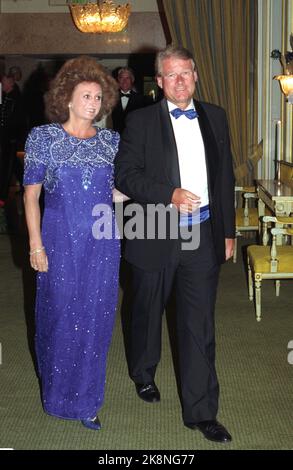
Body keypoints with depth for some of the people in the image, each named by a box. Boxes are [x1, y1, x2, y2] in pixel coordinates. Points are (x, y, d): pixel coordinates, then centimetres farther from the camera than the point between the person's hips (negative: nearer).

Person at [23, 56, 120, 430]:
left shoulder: (110, 141, 7)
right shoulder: (43, 137, -1)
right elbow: (31, 193, -2)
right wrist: (36, 244, -8)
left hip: (102, 242, 3)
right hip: (60, 240, -2)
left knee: (95, 316, 6)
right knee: (60, 313, 7)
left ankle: (85, 399, 22)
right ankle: (57, 389, 30)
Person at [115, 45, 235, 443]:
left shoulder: (215, 117, 8)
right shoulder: (141, 121, -2)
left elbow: (226, 176, 11)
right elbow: (125, 173, -8)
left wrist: (228, 231, 10)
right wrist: (170, 195, -21)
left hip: (203, 236, 2)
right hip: (155, 237, -2)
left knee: (200, 326, 4)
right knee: (147, 313, 18)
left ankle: (200, 411, 15)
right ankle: (143, 374, 45)